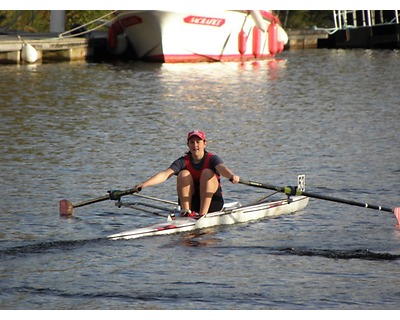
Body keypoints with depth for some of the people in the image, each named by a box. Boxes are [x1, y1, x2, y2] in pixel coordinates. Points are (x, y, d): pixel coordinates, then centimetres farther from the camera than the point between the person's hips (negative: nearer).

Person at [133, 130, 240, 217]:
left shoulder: (212, 159, -8)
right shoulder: (183, 161, -3)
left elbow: (222, 168, -31)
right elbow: (165, 174, -17)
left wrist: (232, 176, -56)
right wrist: (144, 184, -32)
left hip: (212, 202, -2)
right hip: (192, 202, 2)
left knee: (207, 173, -24)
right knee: (184, 174, -18)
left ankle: (203, 213, -33)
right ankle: (185, 211, -24)